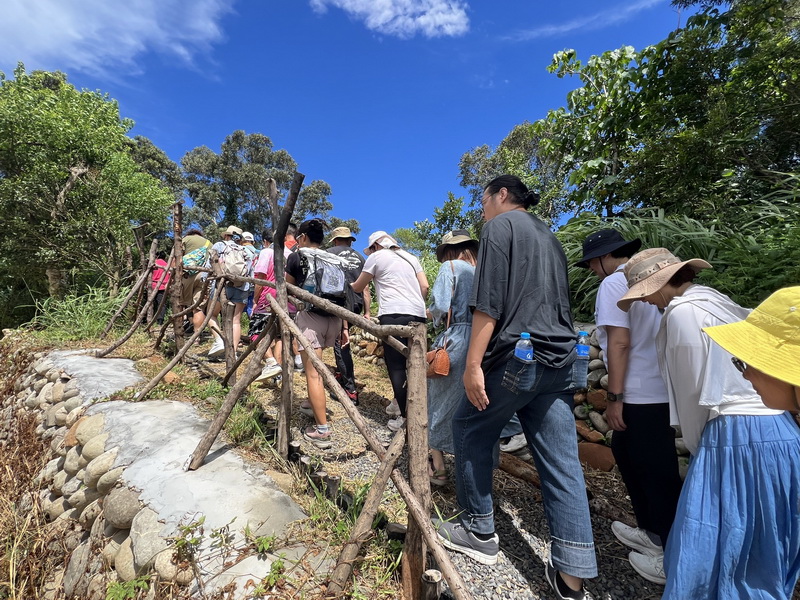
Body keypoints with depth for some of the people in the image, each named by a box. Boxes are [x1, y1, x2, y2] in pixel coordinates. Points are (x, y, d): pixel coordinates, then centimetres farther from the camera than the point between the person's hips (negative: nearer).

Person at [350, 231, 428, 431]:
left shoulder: (376, 257, 8)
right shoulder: (410, 257, 22)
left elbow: (358, 288, 16)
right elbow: (425, 286, 13)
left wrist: (348, 285, 37)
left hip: (393, 315, -6)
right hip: (418, 315, 6)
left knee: (396, 367, -2)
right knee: (411, 365, 13)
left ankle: (404, 417, -1)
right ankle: (401, 404, 22)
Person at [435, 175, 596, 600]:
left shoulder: (500, 225, -1)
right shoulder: (548, 236, 24)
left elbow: (488, 303, -14)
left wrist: (473, 364, -16)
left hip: (516, 355, -8)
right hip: (560, 359, 8)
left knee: (470, 431, 11)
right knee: (561, 461, 7)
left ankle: (479, 532, 23)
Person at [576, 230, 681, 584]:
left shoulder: (613, 283, -12)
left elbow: (619, 343, -19)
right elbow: (647, 335, 16)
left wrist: (615, 398, -15)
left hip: (642, 395, -9)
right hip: (661, 389, 9)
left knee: (657, 473, 5)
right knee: (627, 455, 21)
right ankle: (653, 532, 35)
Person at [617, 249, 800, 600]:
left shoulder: (683, 311, -12)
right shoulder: (715, 302, 14)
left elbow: (695, 393, -9)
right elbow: (717, 381, 15)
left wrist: (695, 446, 5)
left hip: (737, 438, -9)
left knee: (708, 549, 3)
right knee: (760, 553, 21)